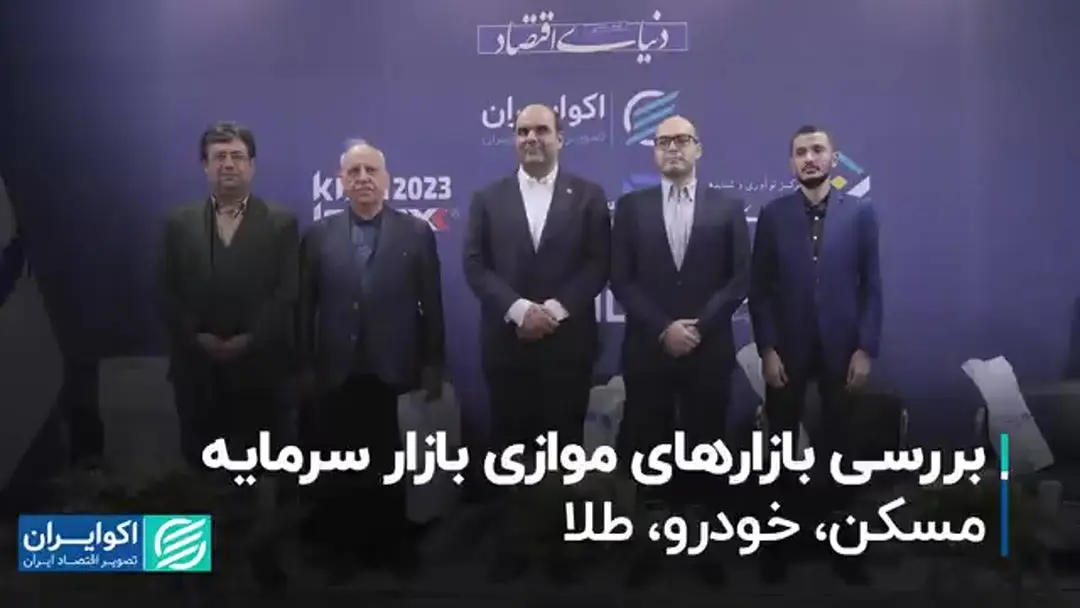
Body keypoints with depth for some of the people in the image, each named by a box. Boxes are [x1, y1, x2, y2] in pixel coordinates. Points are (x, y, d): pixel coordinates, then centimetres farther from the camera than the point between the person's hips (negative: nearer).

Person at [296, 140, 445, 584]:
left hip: (393, 373, -1)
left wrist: (433, 367, -2)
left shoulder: (417, 233, 3)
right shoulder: (319, 235, 6)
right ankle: (343, 549, 23)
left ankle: (393, 547, 24)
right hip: (337, 375, 1)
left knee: (392, 466, 8)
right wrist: (305, 368, 0)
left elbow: (431, 306, 1)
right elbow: (305, 307, 4)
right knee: (340, 468, 8)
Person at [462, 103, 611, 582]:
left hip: (568, 342, -1)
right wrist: (519, 309, -14)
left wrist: (555, 309, -14)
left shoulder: (588, 196, 5)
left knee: (565, 446, 6)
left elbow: (598, 265, -2)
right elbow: (476, 266, 0)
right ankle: (513, 543, 18)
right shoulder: (488, 198, 8)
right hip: (507, 343, 1)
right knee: (511, 447, 6)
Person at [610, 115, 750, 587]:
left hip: (709, 350, 0)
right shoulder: (631, 206, 6)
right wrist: (662, 328, -11)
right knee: (647, 450, 3)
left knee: (705, 448, 5)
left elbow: (740, 279, 1)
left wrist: (698, 325, -11)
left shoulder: (727, 207, 6)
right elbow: (621, 279, 0)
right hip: (647, 349, 0)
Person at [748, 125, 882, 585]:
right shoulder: (773, 215, 2)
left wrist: (865, 348, -6)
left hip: (840, 348, 0)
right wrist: (766, 349, -7)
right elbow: (759, 287, 1)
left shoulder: (860, 213, 2)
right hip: (786, 348, 0)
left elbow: (871, 285, 1)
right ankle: (778, 544, 19)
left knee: (838, 446, 8)